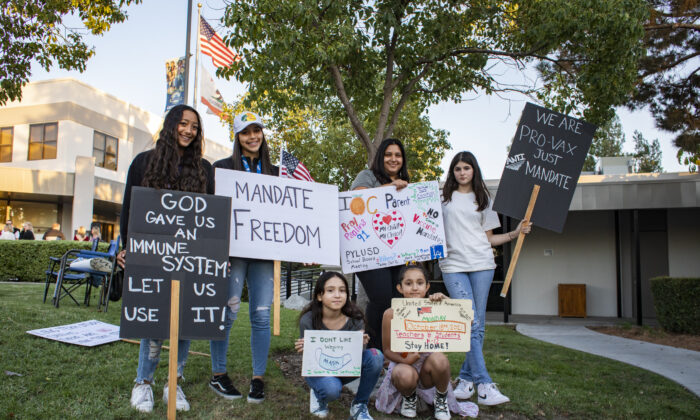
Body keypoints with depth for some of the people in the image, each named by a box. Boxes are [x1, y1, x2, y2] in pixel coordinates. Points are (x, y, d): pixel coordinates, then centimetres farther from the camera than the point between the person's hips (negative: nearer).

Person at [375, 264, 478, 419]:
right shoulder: (391, 314, -11)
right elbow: (387, 349, -5)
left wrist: (446, 301, -25)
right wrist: (405, 359, -24)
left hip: (427, 365, 1)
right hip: (403, 364, -1)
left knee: (439, 359, -32)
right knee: (405, 375, -35)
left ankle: (441, 398, 1)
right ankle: (409, 397, 5)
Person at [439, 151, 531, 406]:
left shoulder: (483, 199, 17)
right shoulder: (443, 198, 12)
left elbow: (489, 238, 16)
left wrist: (515, 233, 4)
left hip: (482, 264, 2)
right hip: (453, 265, -2)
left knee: (478, 323, 0)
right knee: (470, 323, -13)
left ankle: (466, 378, 12)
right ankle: (484, 385, -13)